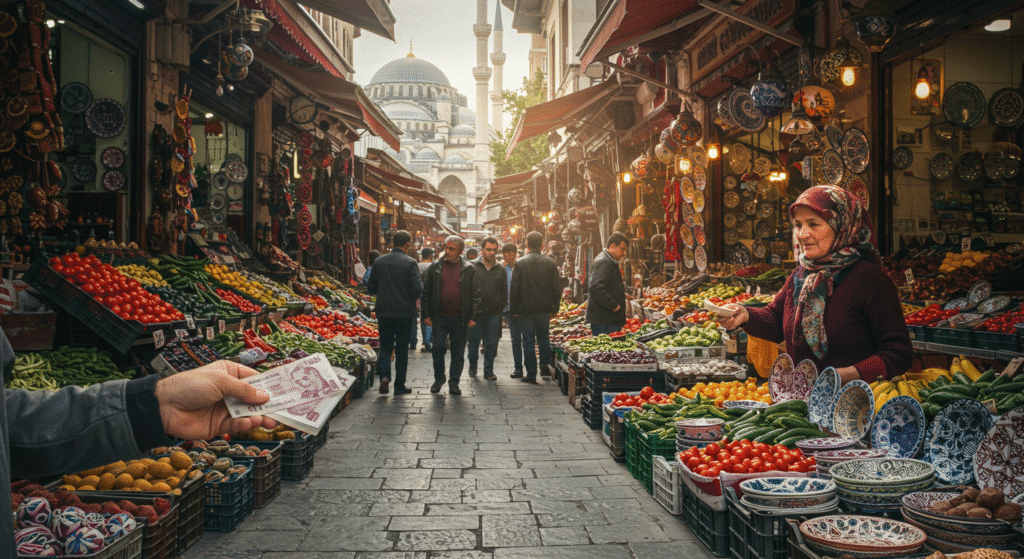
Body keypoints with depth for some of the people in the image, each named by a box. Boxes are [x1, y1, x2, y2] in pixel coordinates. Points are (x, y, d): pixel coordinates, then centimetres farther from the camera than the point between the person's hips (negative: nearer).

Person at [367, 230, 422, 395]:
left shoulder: (380, 261, 3)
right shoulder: (410, 262, -10)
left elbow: (371, 287, 6)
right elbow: (417, 289, -15)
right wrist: (410, 299, 6)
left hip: (383, 312, 3)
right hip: (404, 312, -3)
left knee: (385, 347, 14)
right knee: (401, 350, 8)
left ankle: (384, 375, -9)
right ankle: (399, 386, 12)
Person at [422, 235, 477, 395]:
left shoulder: (468, 269, 3)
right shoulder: (435, 267, 4)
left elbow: (474, 295, 4)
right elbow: (426, 292, 6)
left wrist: (472, 316, -2)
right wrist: (426, 314, 1)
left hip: (460, 319, 0)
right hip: (439, 317, 0)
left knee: (458, 353, 6)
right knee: (437, 349, 2)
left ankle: (454, 383, 18)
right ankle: (438, 379, 23)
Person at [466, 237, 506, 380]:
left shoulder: (501, 270, 9)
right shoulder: (472, 266, 1)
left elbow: (504, 293, 14)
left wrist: (499, 307, 4)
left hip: (493, 313, 2)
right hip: (475, 311, -2)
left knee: (491, 343, 3)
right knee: (474, 339, 5)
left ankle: (488, 371, 14)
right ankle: (473, 364, 29)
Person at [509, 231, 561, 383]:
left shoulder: (519, 263, -6)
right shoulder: (550, 263, -1)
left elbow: (514, 288, -6)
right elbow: (557, 288, 2)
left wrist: (513, 309, 2)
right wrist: (555, 308, 11)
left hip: (526, 309, -2)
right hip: (545, 309, 2)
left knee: (528, 341, 5)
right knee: (543, 337, 21)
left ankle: (531, 374, 6)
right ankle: (545, 364, 10)